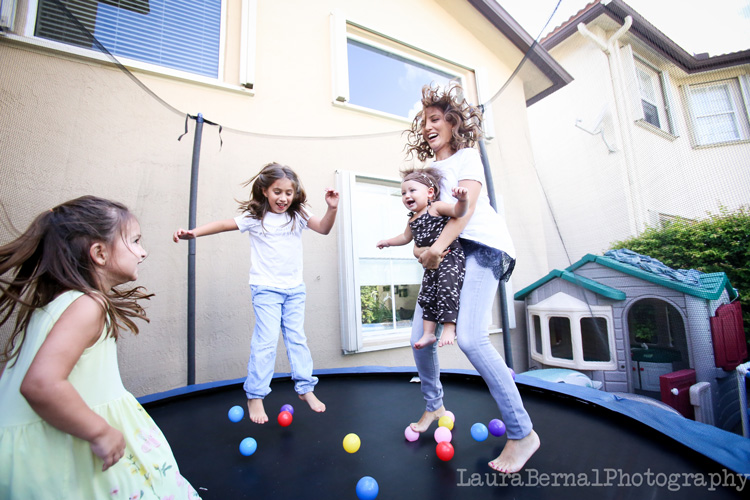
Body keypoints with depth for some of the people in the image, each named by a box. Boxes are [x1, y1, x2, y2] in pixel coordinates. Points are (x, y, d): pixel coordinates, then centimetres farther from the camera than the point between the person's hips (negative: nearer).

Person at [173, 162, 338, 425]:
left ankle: (305, 387, 22)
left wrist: (332, 208, -22)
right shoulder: (255, 217, -4)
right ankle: (255, 395, 12)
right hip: (266, 288, -3)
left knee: (297, 337, 9)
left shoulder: (298, 215, 2)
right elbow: (225, 224, -10)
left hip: (295, 288, 3)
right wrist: (193, 232, -23)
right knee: (266, 340, -5)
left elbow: (323, 228, -6)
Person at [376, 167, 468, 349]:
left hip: (450, 255, -8)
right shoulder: (412, 219, 15)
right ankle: (428, 333, 15)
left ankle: (449, 327, -8)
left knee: (447, 288, -18)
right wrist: (388, 242, 38)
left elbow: (458, 211, -22)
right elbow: (406, 237, 32)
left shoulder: (436, 208, -7)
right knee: (427, 294, 7)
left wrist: (461, 199, -42)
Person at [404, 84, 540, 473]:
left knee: (469, 337, -23)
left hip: (480, 245, -6)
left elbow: (466, 205, -10)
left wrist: (438, 246, -23)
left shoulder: (467, 156, 7)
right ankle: (434, 405, 27)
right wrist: (422, 247, -3)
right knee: (419, 337, 1)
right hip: (443, 254, 7)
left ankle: (522, 432, -5)